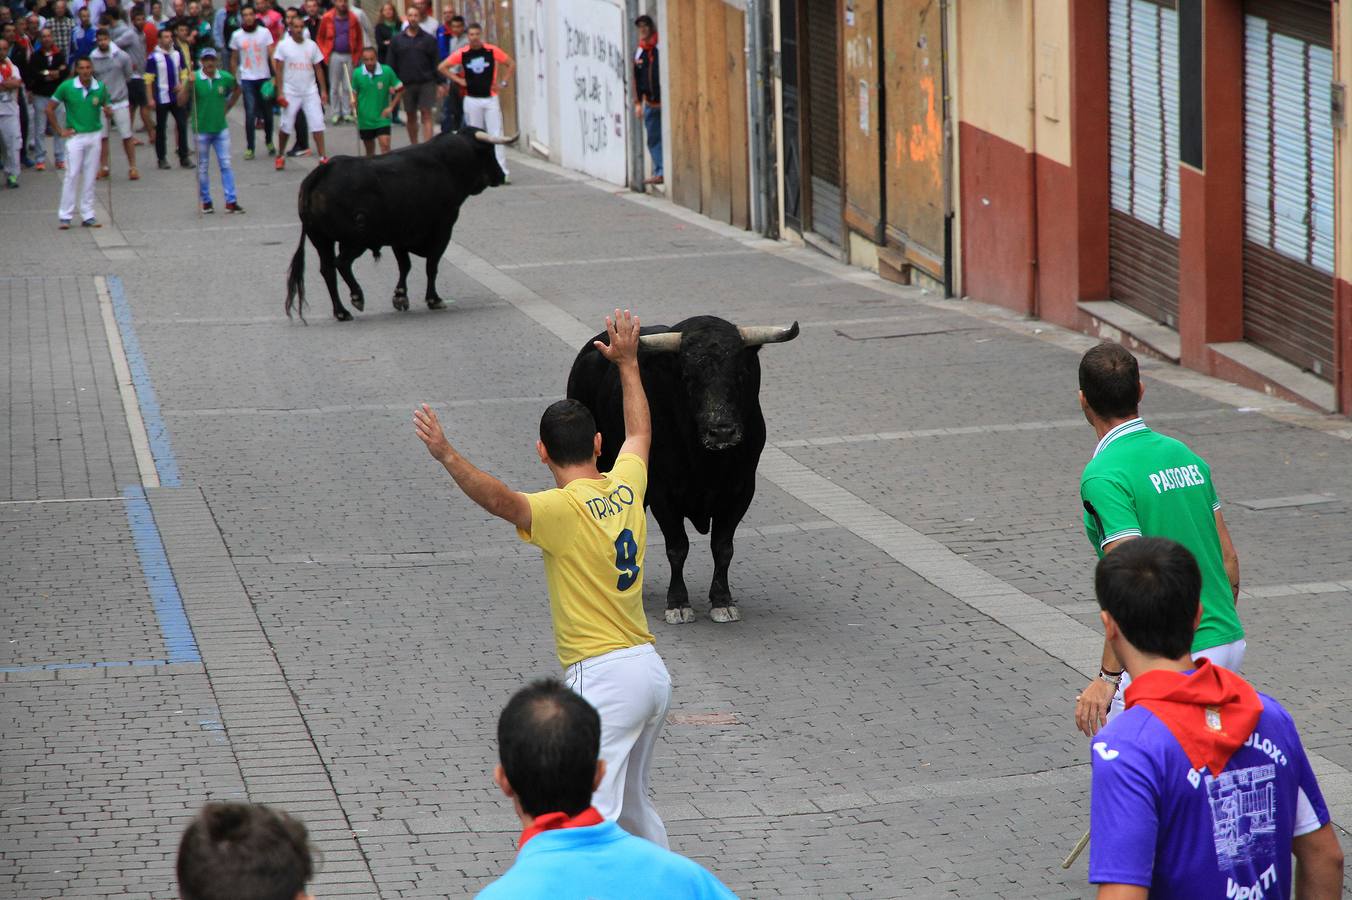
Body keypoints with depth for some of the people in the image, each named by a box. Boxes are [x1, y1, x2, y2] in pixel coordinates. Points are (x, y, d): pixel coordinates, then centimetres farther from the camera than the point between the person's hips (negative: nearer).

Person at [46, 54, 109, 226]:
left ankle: (87, 215, 13)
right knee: (72, 175, -7)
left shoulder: (100, 88, 0)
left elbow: (107, 111, 11)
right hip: (75, 136, -2)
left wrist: (108, 112, -13)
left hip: (94, 135, 2)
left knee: (90, 176, 6)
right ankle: (65, 215, -1)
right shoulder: (67, 87, -6)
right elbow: (49, 109, 1)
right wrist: (60, 131, -1)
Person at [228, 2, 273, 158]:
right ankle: (250, 147, -4)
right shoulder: (237, 35, 2)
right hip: (247, 79, 0)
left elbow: (272, 55, -7)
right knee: (250, 113, -8)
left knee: (267, 112, 9)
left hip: (264, 77, 0)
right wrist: (235, 79, 6)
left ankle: (269, 142, 30)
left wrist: (275, 75, -18)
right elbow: (234, 59, 9)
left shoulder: (264, 32, -2)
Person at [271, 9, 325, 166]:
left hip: (310, 91, 2)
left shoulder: (311, 45, 4)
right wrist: (280, 92, -9)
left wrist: (323, 90, 4)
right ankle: (280, 156, 20)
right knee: (286, 126, 3)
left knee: (317, 123, -6)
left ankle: (322, 157, -5)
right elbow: (278, 70, -3)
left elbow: (318, 69, 9)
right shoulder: (283, 45, -3)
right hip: (290, 92, -2)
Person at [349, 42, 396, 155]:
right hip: (364, 118, 2)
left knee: (385, 145, -14)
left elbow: (399, 89, 0)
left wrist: (391, 106, -5)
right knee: (370, 150, 13)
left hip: (382, 117, -2)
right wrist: (354, 101, -12)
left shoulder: (387, 71, -11)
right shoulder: (357, 73, -6)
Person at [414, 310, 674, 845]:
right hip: (651, 669, 9)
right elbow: (640, 433, 29)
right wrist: (627, 363, 39)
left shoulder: (565, 509, -14)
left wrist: (448, 457, -45)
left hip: (603, 677, -9)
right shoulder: (626, 487, 8)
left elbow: (502, 501, -33)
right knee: (633, 806, 23)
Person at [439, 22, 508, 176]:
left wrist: (502, 82, 3)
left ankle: (501, 171, -7)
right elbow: (442, 67, 7)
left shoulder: (492, 51, -2)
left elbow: (510, 64, 11)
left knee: (496, 135, -7)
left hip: (490, 98, -1)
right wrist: (458, 80, 1)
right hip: (472, 99, 1)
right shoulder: (462, 53, -1)